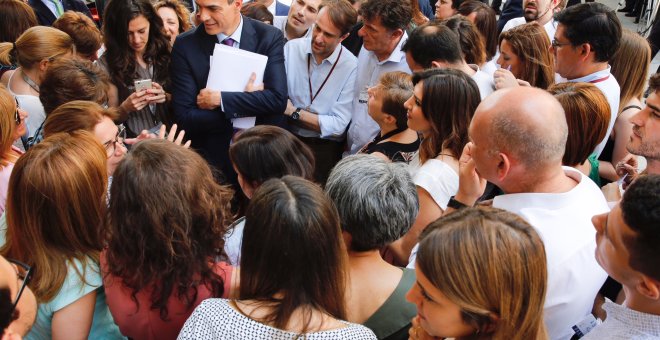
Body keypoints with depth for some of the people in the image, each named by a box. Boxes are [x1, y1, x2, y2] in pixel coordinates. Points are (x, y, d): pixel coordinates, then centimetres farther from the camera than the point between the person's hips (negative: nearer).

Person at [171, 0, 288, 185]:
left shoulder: (270, 37, -10)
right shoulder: (185, 45, -9)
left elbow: (277, 99, -20)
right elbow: (184, 116, -13)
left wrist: (220, 99, -22)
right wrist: (250, 106, -20)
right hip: (213, 159, 0)